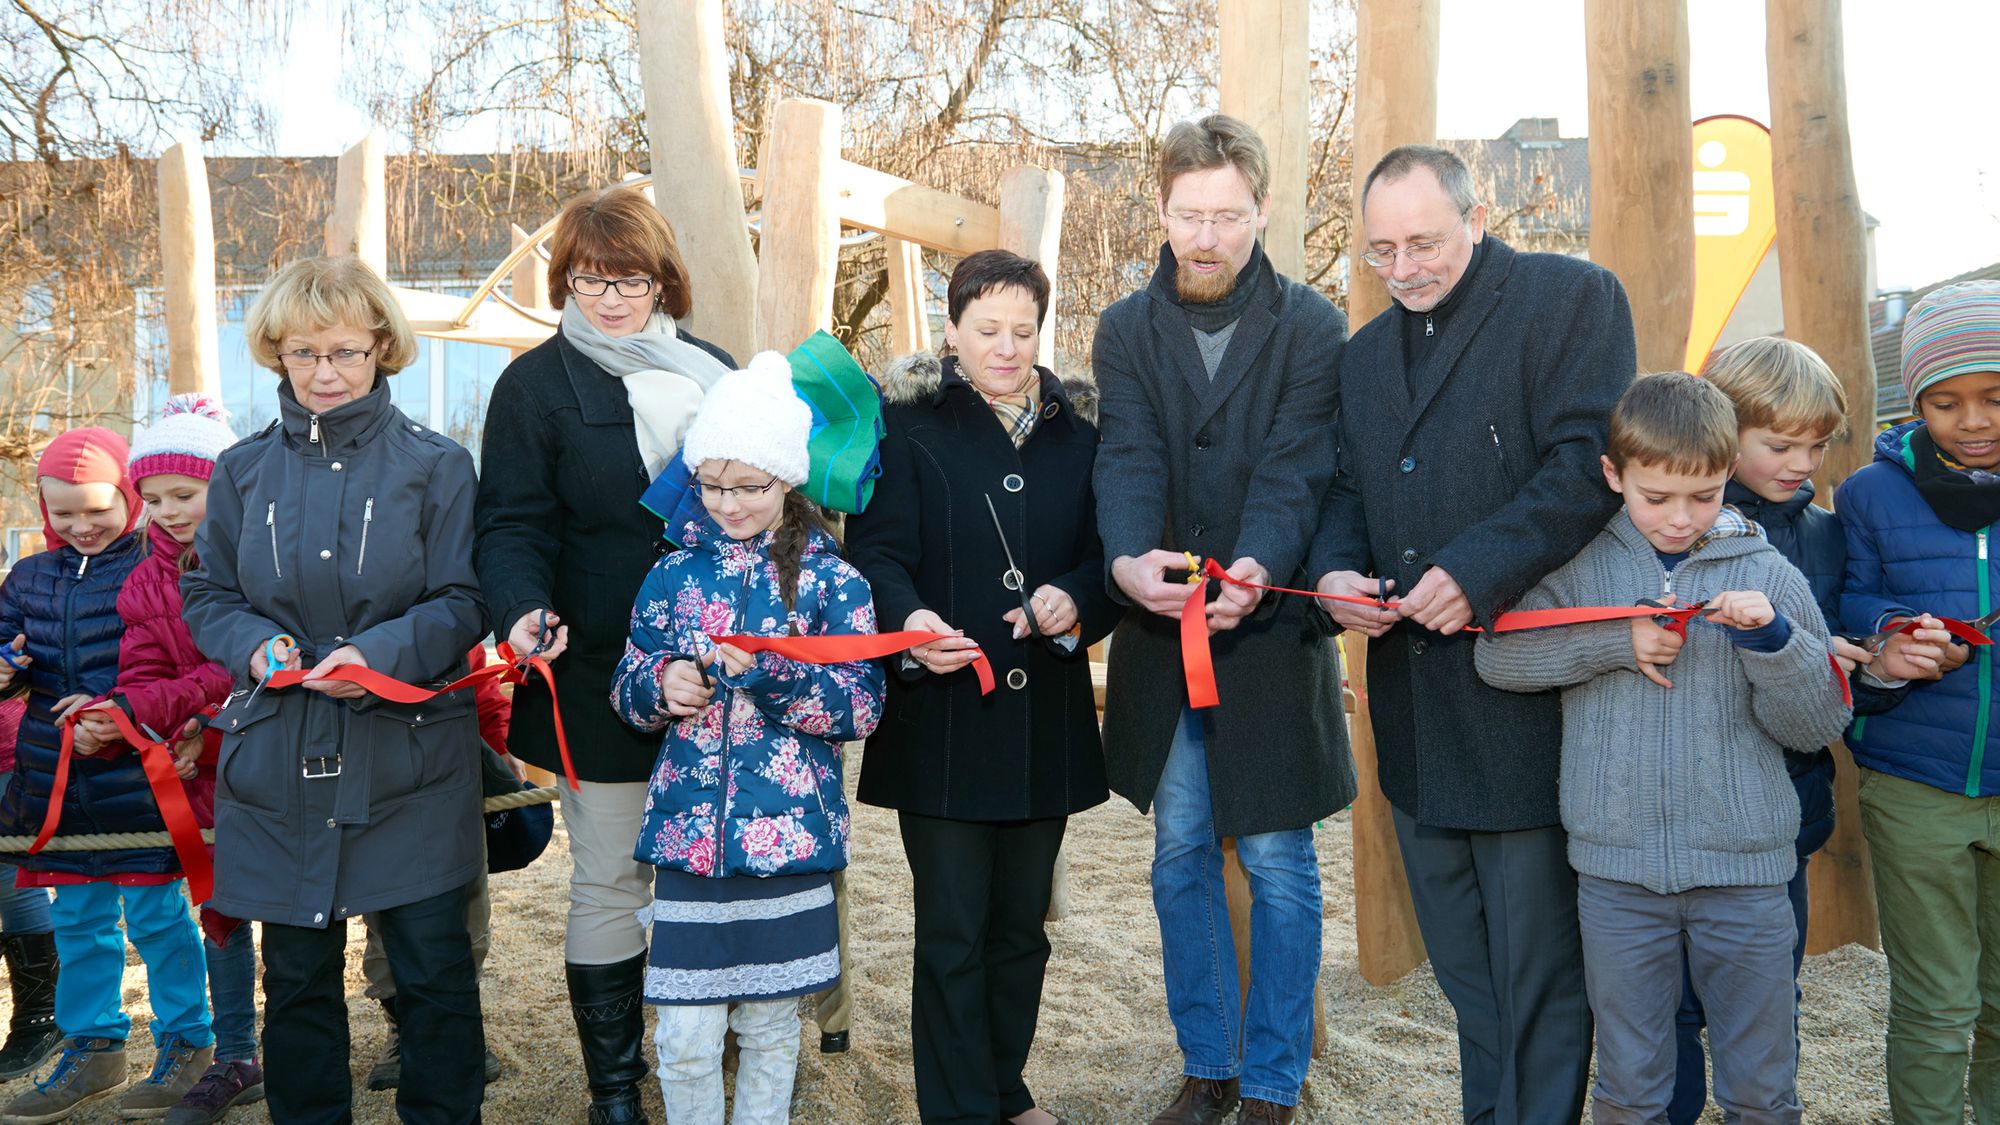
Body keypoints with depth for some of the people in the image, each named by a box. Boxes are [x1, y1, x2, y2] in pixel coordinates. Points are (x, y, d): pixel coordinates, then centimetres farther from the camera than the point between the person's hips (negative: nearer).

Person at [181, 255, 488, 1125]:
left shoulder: (435, 465, -2)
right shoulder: (242, 472, 7)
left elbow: (462, 603, -4)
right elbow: (205, 595, 11)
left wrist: (381, 653, -21)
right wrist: (256, 645, -10)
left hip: (410, 757, -2)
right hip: (279, 761, 3)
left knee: (434, 964, 3)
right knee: (297, 971, 12)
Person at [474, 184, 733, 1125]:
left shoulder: (714, 374, 12)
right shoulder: (537, 384, 0)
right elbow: (514, 523, -6)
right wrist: (525, 610, -26)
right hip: (603, 677, -3)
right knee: (611, 880, 6)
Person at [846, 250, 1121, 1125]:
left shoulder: (1077, 439, 10)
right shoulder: (910, 429, -2)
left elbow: (1108, 559, 6)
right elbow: (876, 551, -10)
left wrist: (1075, 602, -17)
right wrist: (910, 621, -31)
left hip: (1045, 724, 4)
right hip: (941, 720, -4)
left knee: (1021, 922, 16)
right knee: (952, 931, 1)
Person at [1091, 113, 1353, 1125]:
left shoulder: (1311, 328, -3)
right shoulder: (1126, 331, 4)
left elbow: (1294, 469, -16)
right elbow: (1126, 460, -11)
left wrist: (1257, 566, -35)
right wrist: (1128, 560, -31)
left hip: (1271, 628, -3)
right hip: (1158, 632, 3)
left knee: (1276, 861, 4)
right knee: (1181, 855, 12)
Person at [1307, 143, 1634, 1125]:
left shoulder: (1571, 297, -4)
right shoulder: (1366, 352, 18)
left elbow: (1588, 461, -15)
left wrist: (1478, 571, -23)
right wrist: (1336, 566, -2)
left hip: (1523, 701, -7)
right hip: (1415, 708, 7)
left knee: (1537, 963, 1)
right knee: (1460, 963, 16)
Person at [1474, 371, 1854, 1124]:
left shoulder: (1767, 575, -1)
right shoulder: (1581, 568, 0)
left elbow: (1818, 725, -1)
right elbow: (1495, 654, -8)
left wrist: (1771, 638, -18)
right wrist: (1615, 642, -14)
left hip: (1746, 871, 0)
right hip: (1616, 868, 0)